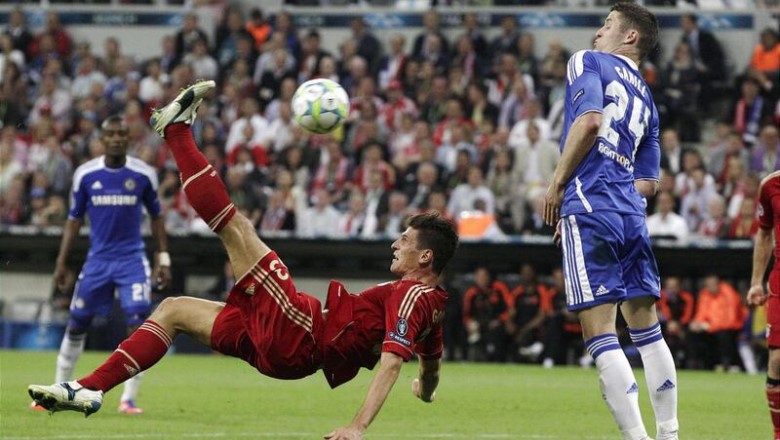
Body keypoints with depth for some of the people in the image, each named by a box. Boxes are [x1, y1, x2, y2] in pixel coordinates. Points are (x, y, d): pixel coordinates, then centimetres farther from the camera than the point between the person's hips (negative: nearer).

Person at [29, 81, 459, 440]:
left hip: (299, 331, -10)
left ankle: (178, 130, 5)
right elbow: (432, 360, 26)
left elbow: (392, 359, -27)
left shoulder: (412, 294, -16)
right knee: (173, 310, 20)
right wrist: (426, 390, 49)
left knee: (235, 229, -9)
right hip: (287, 350, 10)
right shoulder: (432, 304, 11)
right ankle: (90, 390, 12)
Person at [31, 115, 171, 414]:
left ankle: (129, 399, -8)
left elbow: (156, 216, 8)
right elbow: (74, 219, 7)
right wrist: (62, 262, 4)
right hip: (97, 260, 1)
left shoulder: (144, 174, -3)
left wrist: (163, 258, 3)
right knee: (77, 325, 7)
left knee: (138, 324, -15)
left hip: (132, 259, -1)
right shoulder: (85, 174, -1)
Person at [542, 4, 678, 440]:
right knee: (647, 328, 13)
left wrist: (558, 183, -7)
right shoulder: (646, 97, 25)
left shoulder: (588, 62, 5)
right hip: (631, 213, 7)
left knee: (600, 334, -8)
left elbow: (589, 120, -14)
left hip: (590, 208, -7)